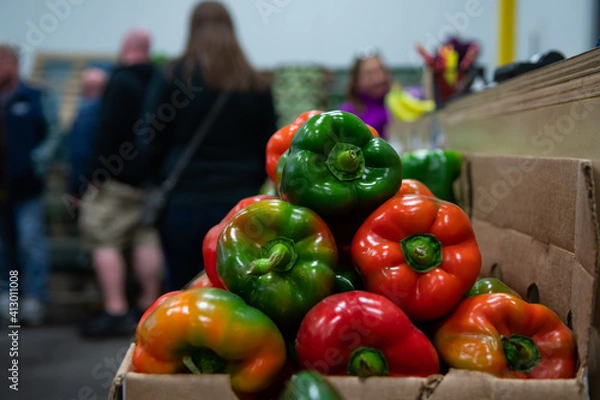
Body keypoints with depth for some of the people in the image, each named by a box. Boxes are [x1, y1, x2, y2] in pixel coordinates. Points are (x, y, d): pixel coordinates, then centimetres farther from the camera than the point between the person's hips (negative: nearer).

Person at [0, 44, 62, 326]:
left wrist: (35, 167, -12)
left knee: (31, 241, -8)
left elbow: (53, 136, -3)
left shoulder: (37, 99, -1)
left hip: (26, 187, -5)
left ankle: (35, 299, -4)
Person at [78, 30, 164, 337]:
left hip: (119, 176, -7)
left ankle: (115, 311, -8)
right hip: (153, 178, 7)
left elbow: (108, 130, -17)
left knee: (104, 240, -4)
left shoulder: (120, 81, -9)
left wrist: (98, 172, -16)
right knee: (147, 240, 11)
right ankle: (149, 307, 17)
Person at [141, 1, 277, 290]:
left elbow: (151, 143, -2)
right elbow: (268, 150, 7)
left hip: (183, 204, -2)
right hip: (239, 205, 2)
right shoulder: (256, 85, 5)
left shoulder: (174, 76, -2)